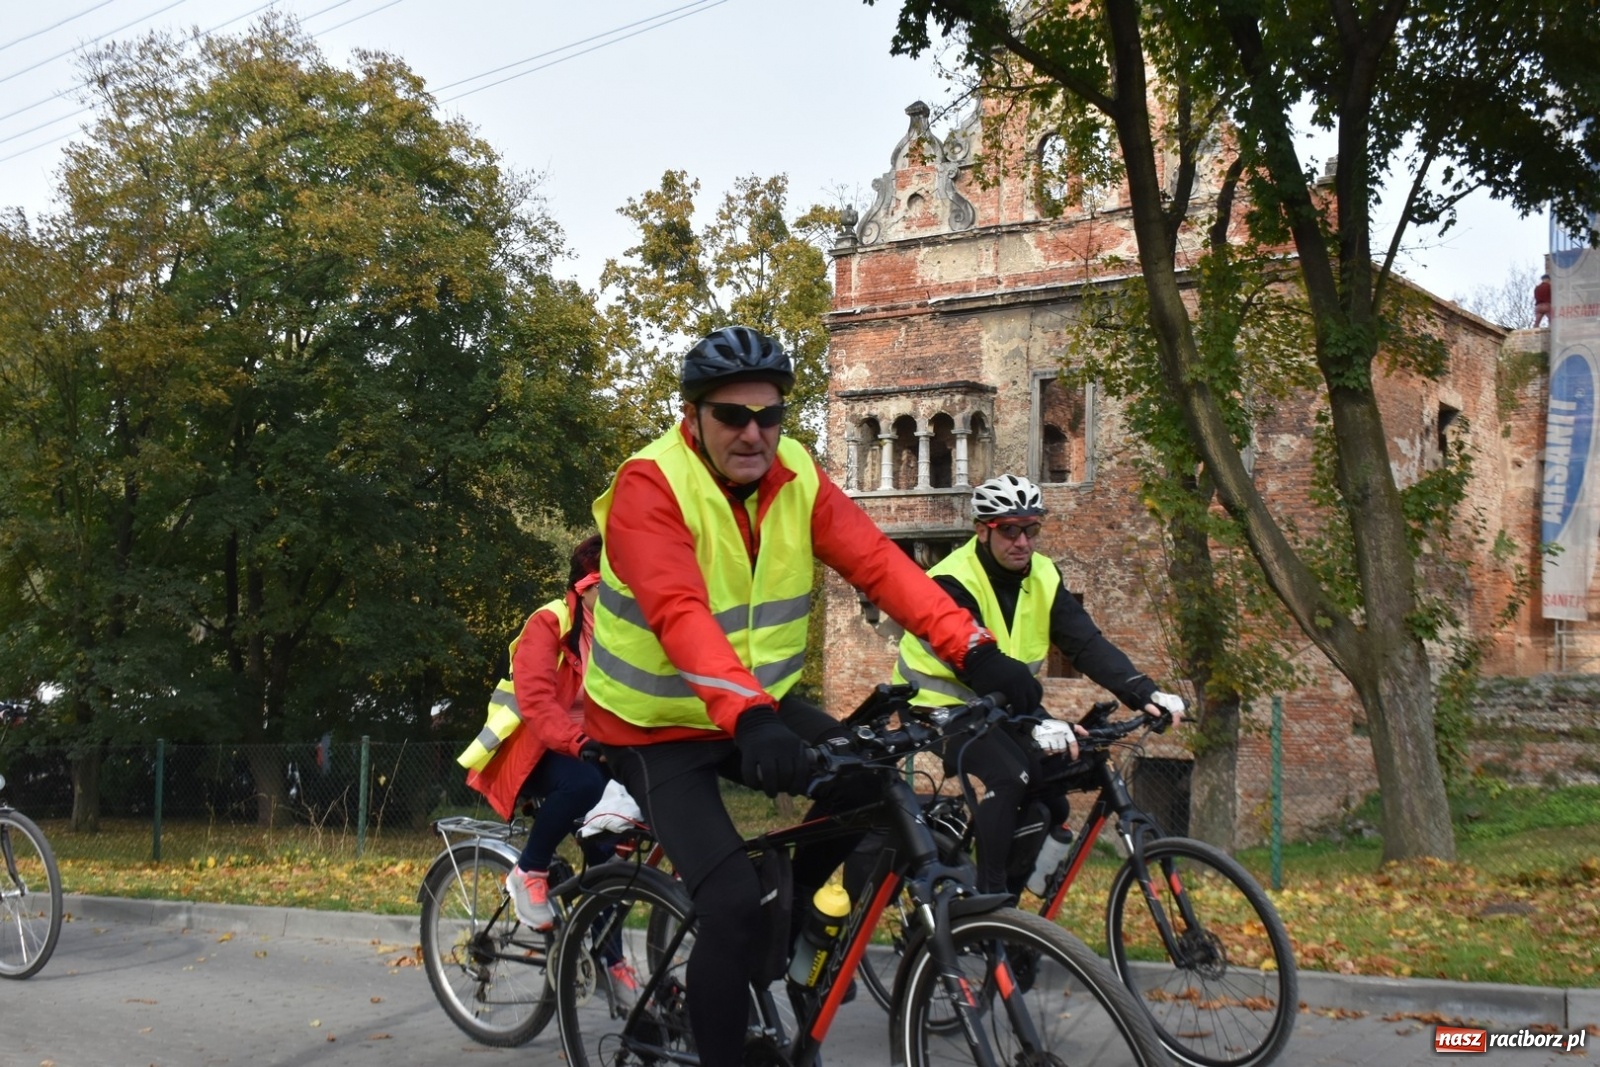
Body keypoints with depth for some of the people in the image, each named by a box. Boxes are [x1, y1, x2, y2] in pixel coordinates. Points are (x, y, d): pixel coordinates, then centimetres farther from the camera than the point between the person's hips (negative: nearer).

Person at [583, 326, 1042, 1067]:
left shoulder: (796, 477, -7)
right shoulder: (650, 486, -23)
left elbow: (878, 563, -19)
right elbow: (680, 615, -37)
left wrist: (975, 650, -34)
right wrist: (748, 718, -53)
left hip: (763, 703, 5)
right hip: (657, 728, -5)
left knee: (870, 780, -18)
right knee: (735, 905, -19)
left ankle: (790, 907, 9)